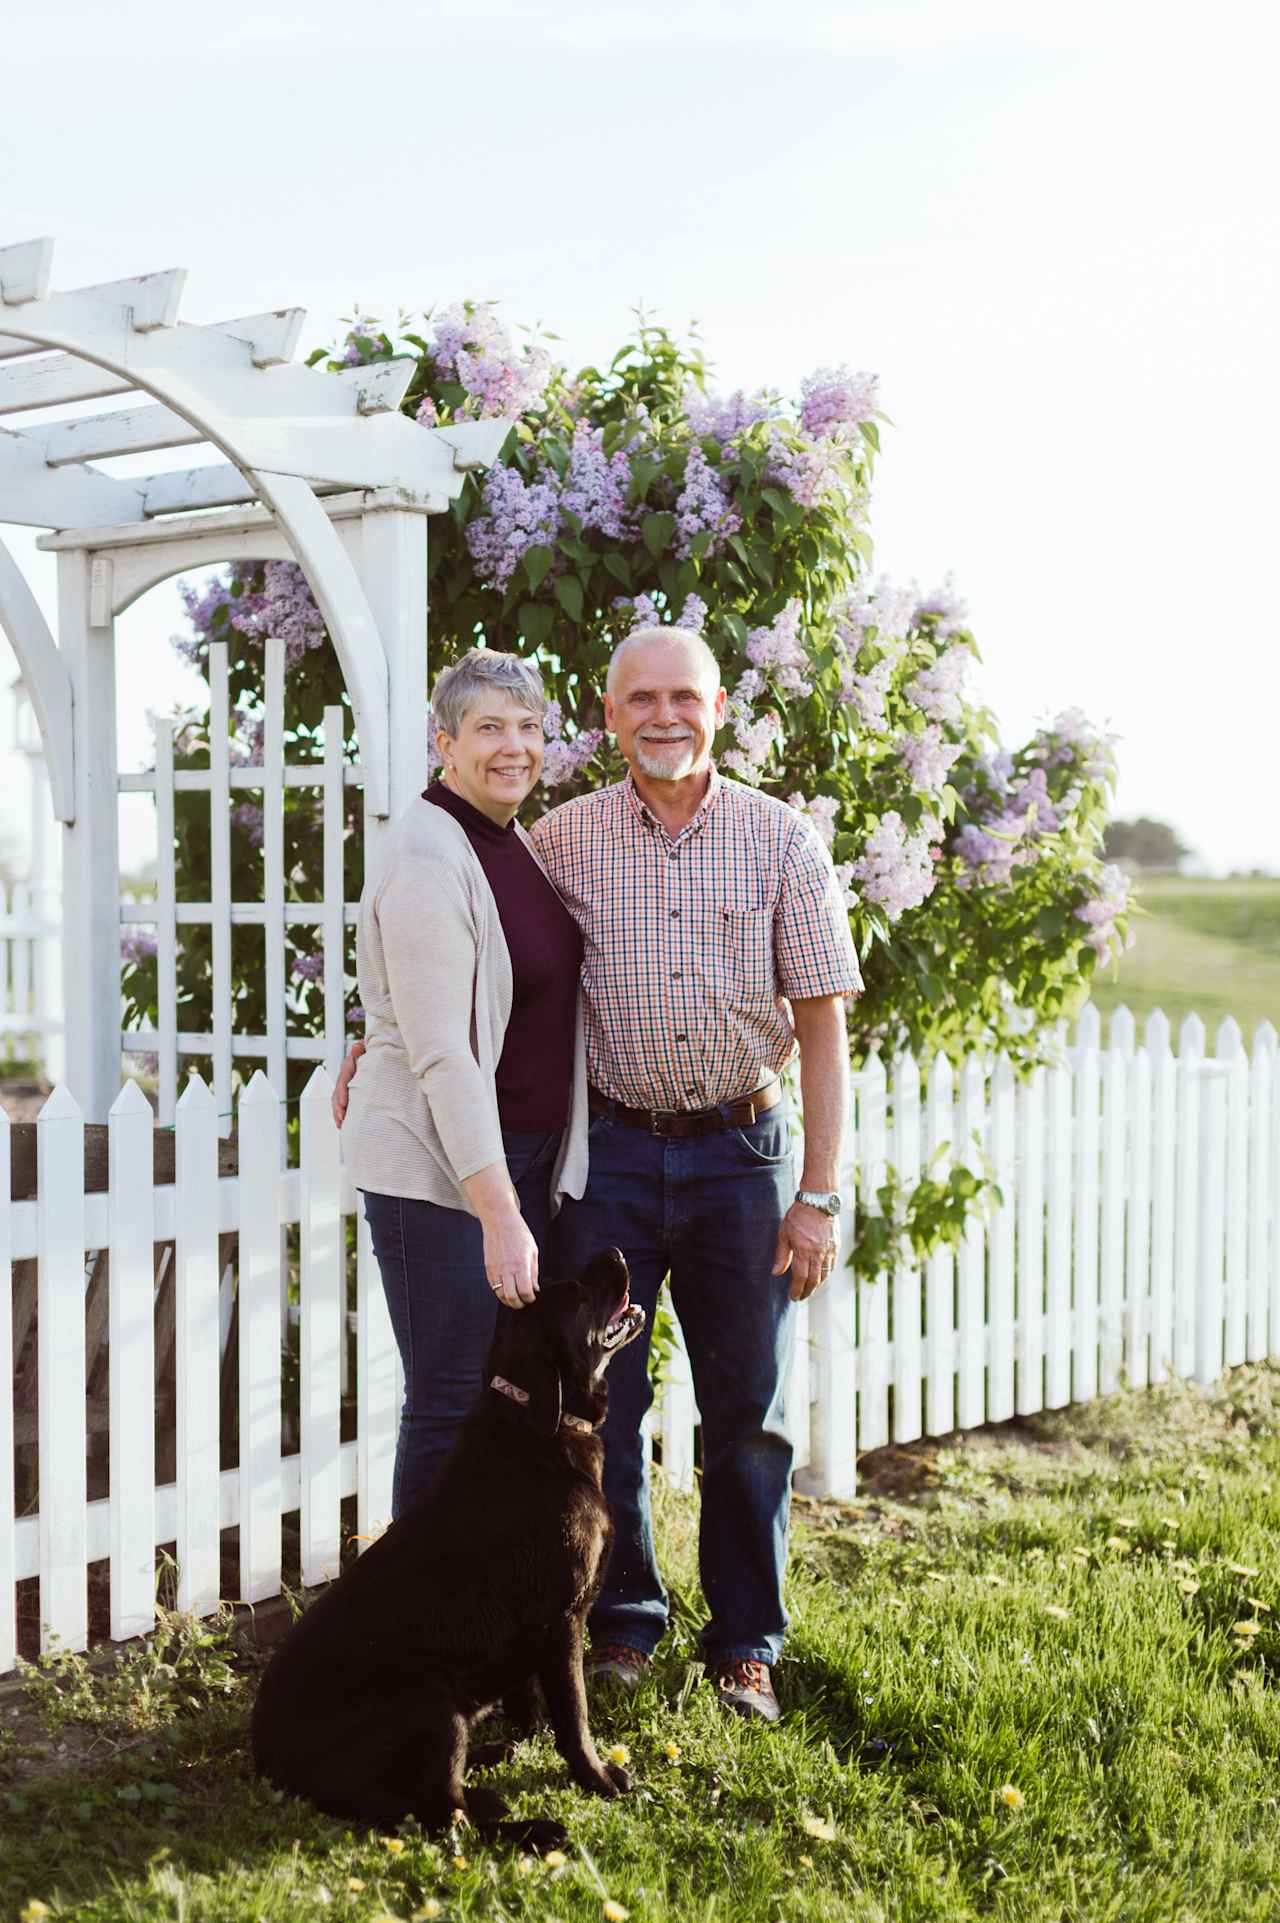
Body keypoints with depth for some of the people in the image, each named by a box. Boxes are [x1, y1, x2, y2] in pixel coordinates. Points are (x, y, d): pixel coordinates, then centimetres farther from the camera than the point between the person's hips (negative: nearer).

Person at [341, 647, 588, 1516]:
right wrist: (500, 1215, -26)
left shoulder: (517, 843, 11)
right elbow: (443, 1056, -22)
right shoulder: (429, 863, -16)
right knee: (453, 1404, -4)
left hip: (525, 1156, 9)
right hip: (441, 1168, -9)